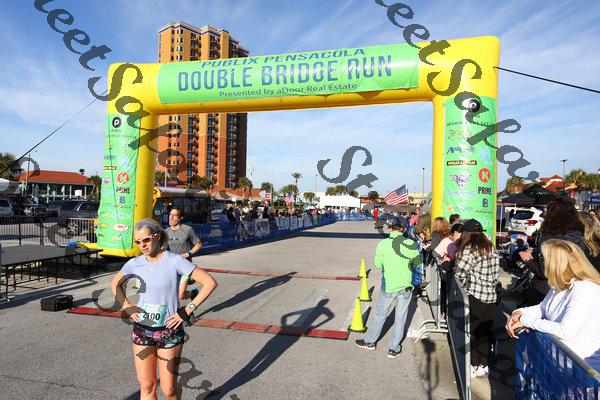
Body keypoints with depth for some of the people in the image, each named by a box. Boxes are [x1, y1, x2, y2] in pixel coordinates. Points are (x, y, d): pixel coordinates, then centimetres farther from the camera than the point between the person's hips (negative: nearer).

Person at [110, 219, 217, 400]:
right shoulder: (135, 263, -2)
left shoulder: (174, 261, -14)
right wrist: (126, 305, 2)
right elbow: (115, 283, 18)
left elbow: (210, 283, -17)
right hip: (141, 330, 3)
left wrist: (187, 311, -18)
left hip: (169, 331, -3)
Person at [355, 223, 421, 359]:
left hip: (388, 286, -1)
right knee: (400, 317, 13)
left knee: (380, 315, 15)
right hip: (406, 286, 1)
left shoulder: (383, 244, -11)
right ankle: (394, 349, 21)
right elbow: (418, 261, 5)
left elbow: (377, 264, -2)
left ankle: (370, 341, 31)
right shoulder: (411, 244, -8)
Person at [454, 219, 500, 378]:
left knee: (471, 331, 7)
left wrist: (463, 287, -5)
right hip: (492, 295, 7)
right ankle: (483, 364, 28)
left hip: (475, 296, -7)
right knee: (485, 330, 16)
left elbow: (460, 273, -22)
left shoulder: (469, 250, -16)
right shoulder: (491, 248, 7)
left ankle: (474, 367, 16)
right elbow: (496, 273, 12)